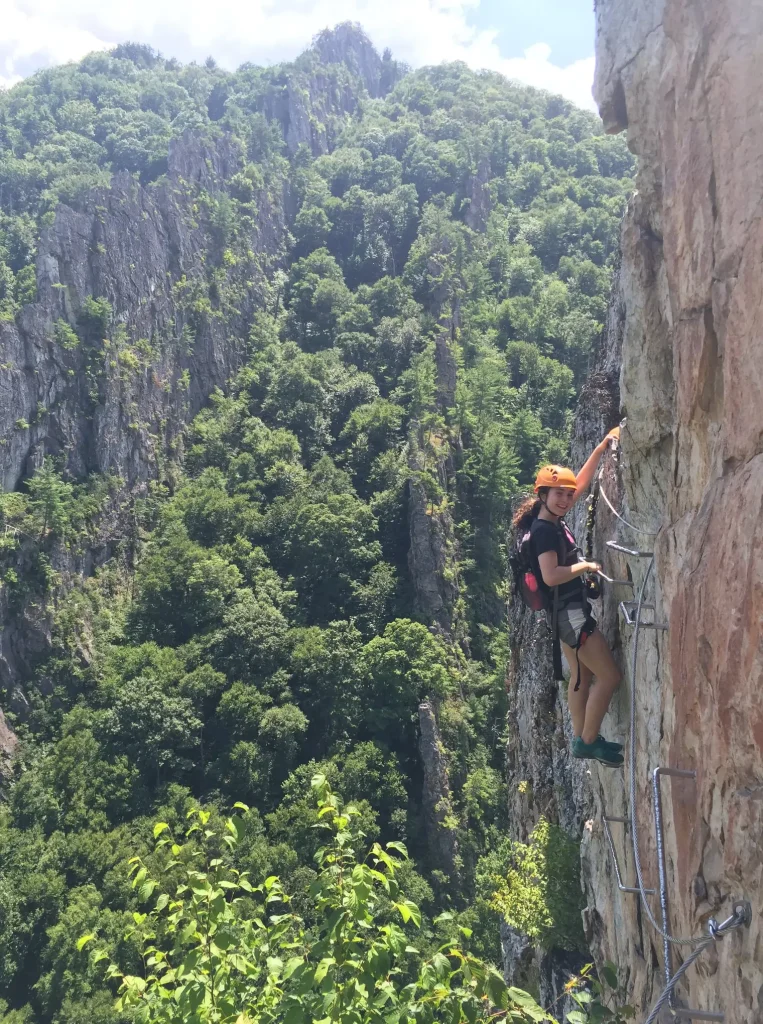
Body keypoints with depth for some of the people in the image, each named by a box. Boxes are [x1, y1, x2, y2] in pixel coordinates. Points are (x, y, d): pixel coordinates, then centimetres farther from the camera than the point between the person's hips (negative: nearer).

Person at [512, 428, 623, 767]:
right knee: (609, 676, -3)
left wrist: (601, 448, 13)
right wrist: (586, 566, -16)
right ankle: (588, 741, 7)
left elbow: (582, 483, 16)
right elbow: (551, 576, -29)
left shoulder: (552, 520, 6)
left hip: (568, 610, 10)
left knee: (581, 676, 19)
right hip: (568, 611, -10)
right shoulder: (544, 530, -20)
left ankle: (581, 739, 30)